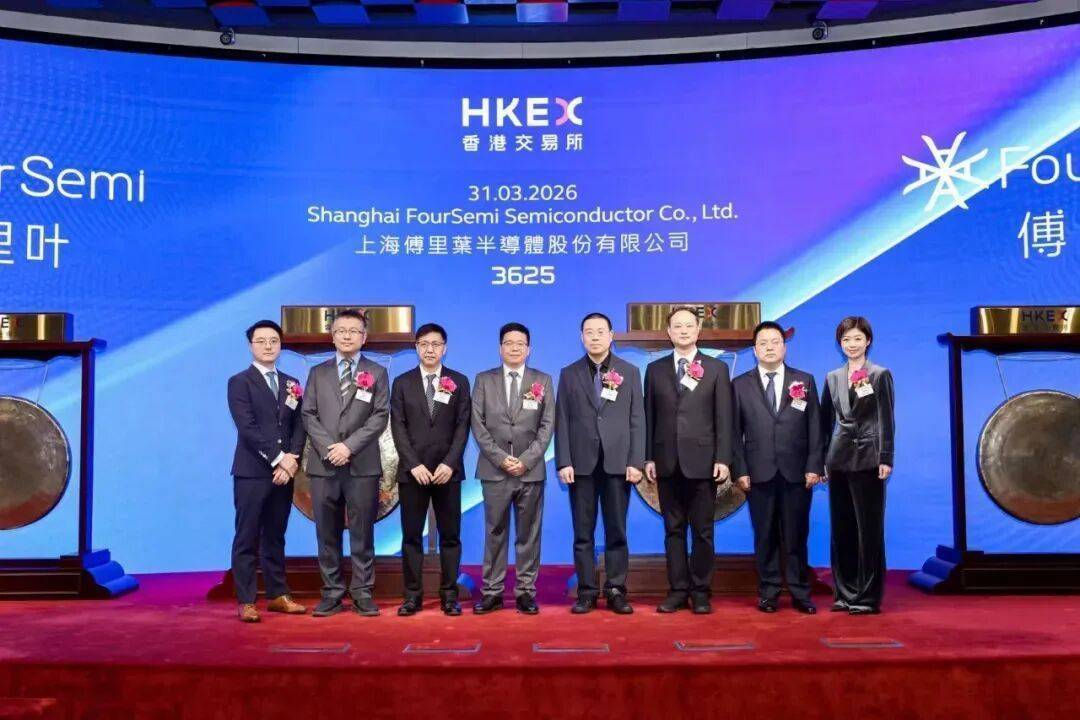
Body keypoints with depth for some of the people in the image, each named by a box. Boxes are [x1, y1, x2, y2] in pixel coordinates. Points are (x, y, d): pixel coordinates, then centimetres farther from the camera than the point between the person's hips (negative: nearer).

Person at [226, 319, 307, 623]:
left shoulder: (291, 384, 14)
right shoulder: (239, 382, -2)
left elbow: (299, 426, 9)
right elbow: (247, 428, -12)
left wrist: (292, 459, -7)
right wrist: (277, 459, -14)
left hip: (284, 471, 5)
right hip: (252, 472, -5)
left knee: (276, 537, 12)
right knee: (247, 538, 0)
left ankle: (278, 595, 19)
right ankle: (246, 601, 5)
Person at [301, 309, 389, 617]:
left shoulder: (377, 373, 8)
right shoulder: (318, 372, 14)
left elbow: (380, 416, -2)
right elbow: (308, 415, 6)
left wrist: (349, 446, -12)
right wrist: (328, 448, -9)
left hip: (363, 465, -2)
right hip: (323, 465, 2)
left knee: (362, 534, 2)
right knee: (327, 534, 5)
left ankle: (362, 594, 10)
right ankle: (332, 593, 13)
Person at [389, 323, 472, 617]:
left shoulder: (459, 381, 6)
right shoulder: (402, 382, 7)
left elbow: (463, 426, 0)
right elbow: (398, 427, 0)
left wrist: (449, 463, -11)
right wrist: (414, 465, -10)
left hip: (447, 471, 0)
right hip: (412, 471, 0)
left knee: (450, 535, 3)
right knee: (411, 536, 3)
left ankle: (449, 594, 11)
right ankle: (413, 595, 10)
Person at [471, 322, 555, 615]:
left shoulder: (543, 380, 8)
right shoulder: (484, 380, 7)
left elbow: (547, 425, 1)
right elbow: (478, 425, 1)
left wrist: (526, 459, -10)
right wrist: (501, 458, -9)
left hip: (531, 470, 0)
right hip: (494, 470, 0)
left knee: (529, 534, 5)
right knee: (495, 533, 5)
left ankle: (526, 591, 12)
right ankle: (492, 592, 11)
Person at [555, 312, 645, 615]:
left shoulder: (630, 372, 8)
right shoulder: (569, 374, 8)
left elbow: (637, 420, 3)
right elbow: (562, 422, 4)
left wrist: (636, 462, -5)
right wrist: (563, 462, -5)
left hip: (617, 463, 0)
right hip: (581, 463, 1)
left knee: (616, 531, 5)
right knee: (583, 533, 5)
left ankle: (616, 591, 12)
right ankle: (587, 591, 12)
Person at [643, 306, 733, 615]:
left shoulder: (717, 368, 4)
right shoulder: (655, 369, 10)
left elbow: (724, 418, 0)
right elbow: (649, 417, 8)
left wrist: (723, 459, -7)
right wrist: (648, 458, 2)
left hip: (702, 461, -2)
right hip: (667, 462, 2)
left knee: (702, 531, 4)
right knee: (673, 529, 8)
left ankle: (701, 592, 13)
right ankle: (678, 589, 15)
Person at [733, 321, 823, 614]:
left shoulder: (804, 381, 8)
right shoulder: (740, 385, 6)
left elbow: (815, 428, 5)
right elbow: (735, 433, 3)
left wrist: (814, 467, -3)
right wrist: (740, 470, -5)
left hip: (797, 473, 0)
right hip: (759, 474, 0)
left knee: (796, 536, 5)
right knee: (765, 537, 5)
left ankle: (800, 594, 14)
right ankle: (768, 593, 14)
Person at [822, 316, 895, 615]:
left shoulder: (880, 375, -1)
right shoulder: (833, 377, 11)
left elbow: (886, 420, -5)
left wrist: (885, 458, -12)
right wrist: (821, 460, 10)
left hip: (868, 458, -5)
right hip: (839, 459, 5)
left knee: (869, 528, 1)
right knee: (841, 528, 8)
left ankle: (868, 596, 9)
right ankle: (845, 593, 17)